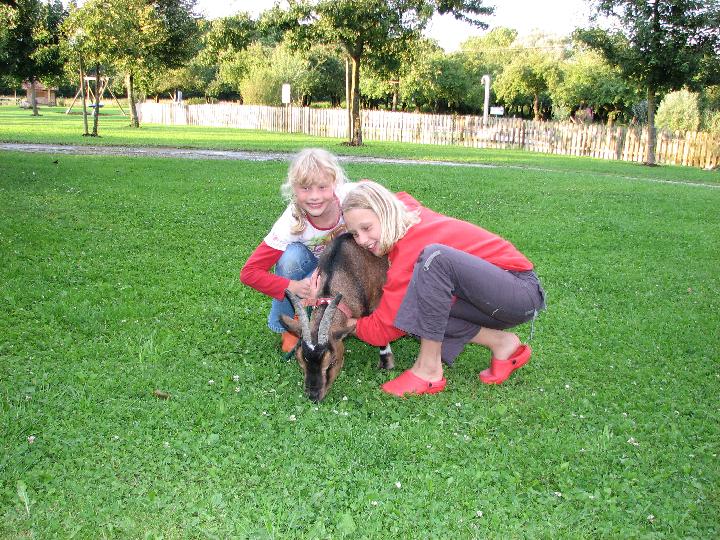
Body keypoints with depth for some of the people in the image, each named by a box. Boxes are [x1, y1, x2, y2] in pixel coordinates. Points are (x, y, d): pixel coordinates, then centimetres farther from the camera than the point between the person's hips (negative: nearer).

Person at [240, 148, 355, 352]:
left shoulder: (350, 197, -35)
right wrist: (292, 286, -42)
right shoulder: (290, 224, -33)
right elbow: (249, 273, -29)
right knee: (291, 254, -33)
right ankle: (285, 326, -12)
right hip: (310, 263, 0)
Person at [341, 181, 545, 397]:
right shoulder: (406, 206, -2)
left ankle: (429, 369, -22)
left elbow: (382, 331, -19)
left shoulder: (410, 249, -23)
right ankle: (501, 343, -2)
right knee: (409, 309, -7)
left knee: (434, 257, -33)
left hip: (523, 291, -9)